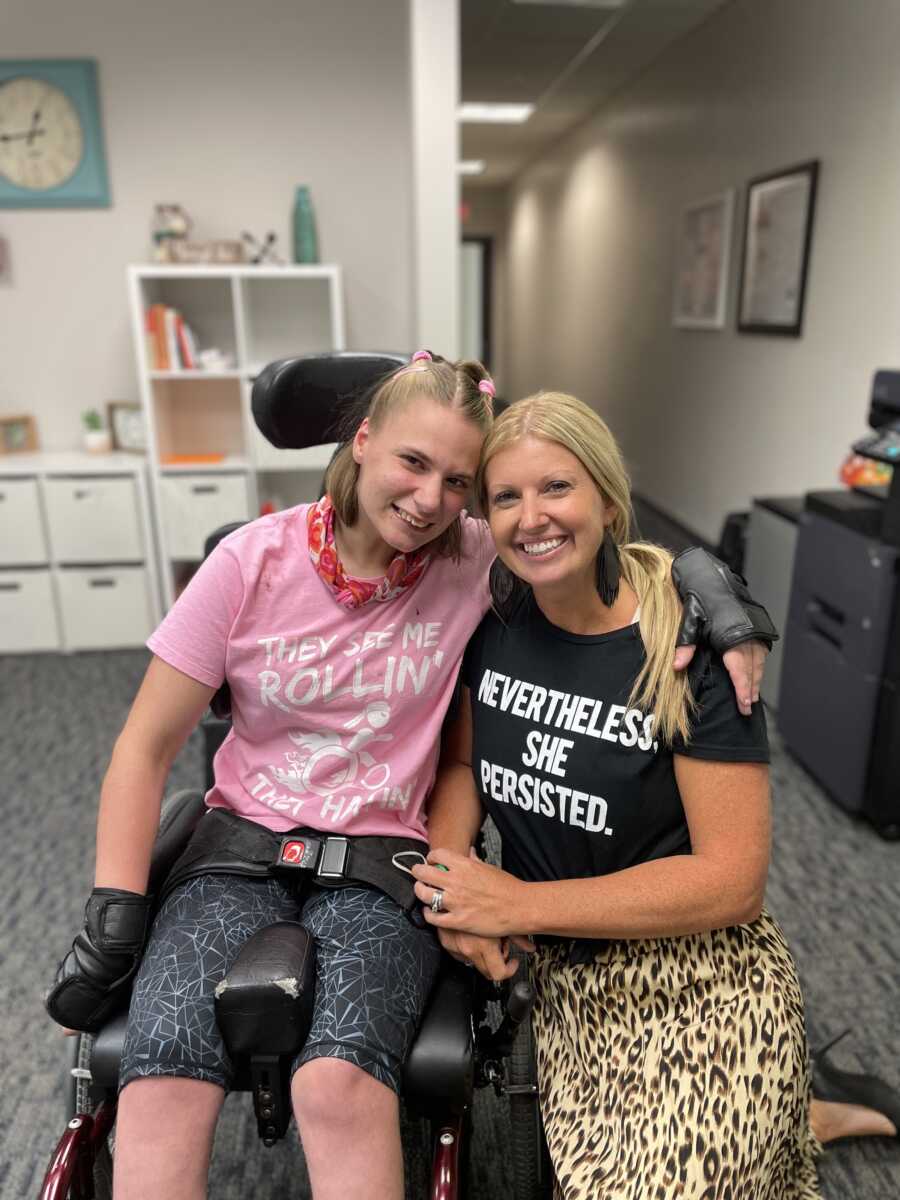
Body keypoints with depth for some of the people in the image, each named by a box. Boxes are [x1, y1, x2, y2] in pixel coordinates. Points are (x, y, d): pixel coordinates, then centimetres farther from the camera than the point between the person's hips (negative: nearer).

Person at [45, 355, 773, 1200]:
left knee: (340, 1084, -27)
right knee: (161, 1085, -23)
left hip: (386, 855, -1)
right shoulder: (254, 560, -7)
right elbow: (147, 748, -1)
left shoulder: (476, 561, -8)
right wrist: (114, 915, -6)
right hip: (243, 841, 1)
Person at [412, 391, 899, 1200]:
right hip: (567, 982, 5)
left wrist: (519, 904, -22)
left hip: (697, 988, -4)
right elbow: (461, 761, 4)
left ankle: (790, 1122, 25)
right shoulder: (494, 622, -7)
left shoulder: (692, 649, -21)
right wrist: (448, 874, -15)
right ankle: (785, 1119, 37)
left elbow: (733, 879, -21)